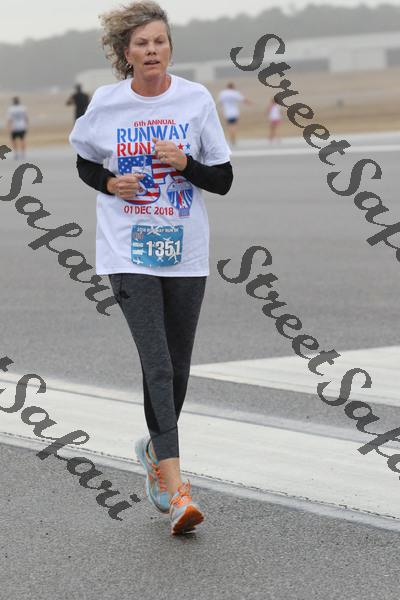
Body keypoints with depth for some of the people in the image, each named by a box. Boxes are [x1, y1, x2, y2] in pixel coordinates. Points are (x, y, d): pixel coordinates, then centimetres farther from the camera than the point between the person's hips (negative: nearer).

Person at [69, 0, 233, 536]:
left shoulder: (197, 100, -1)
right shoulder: (106, 103, -1)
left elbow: (223, 180, 2)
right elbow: (85, 163, 16)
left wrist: (186, 164, -16)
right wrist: (110, 184, -3)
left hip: (186, 253, 2)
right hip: (129, 253, -2)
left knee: (176, 366, 11)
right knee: (157, 364, -13)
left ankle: (157, 449, 40)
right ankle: (176, 492, -17)